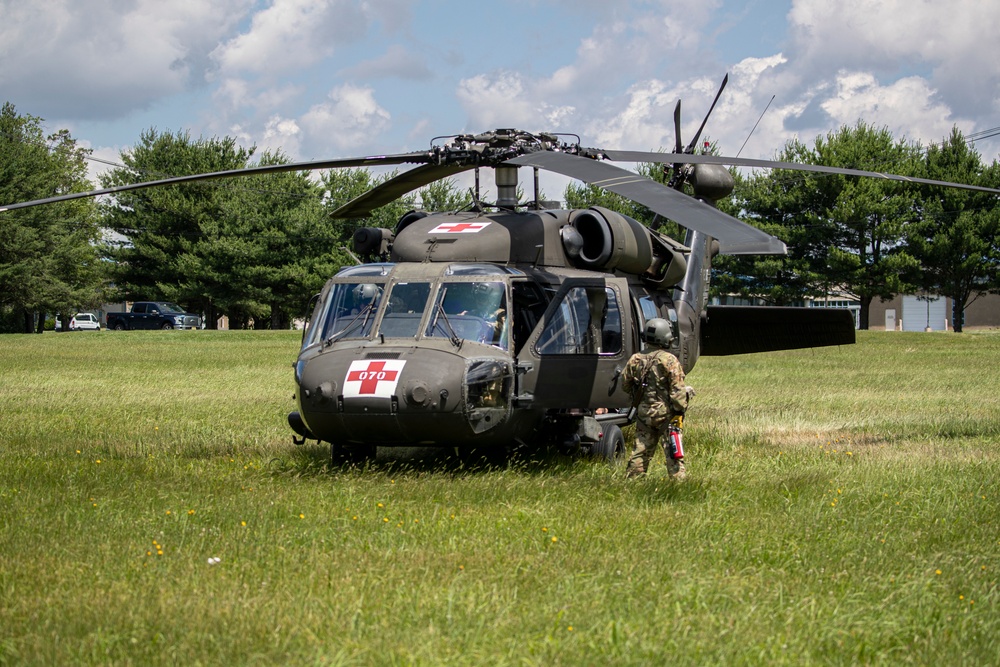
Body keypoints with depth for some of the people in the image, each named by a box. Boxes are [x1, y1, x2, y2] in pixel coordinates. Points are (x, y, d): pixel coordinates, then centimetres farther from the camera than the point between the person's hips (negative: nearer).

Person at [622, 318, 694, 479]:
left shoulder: (635, 360, 3)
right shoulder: (669, 360, -12)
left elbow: (625, 384, 14)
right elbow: (677, 389, -15)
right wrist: (680, 411, -10)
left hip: (643, 412, 5)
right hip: (665, 412, -5)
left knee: (641, 449, 12)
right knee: (673, 449, 0)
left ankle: (631, 478, 13)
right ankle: (678, 478, -1)